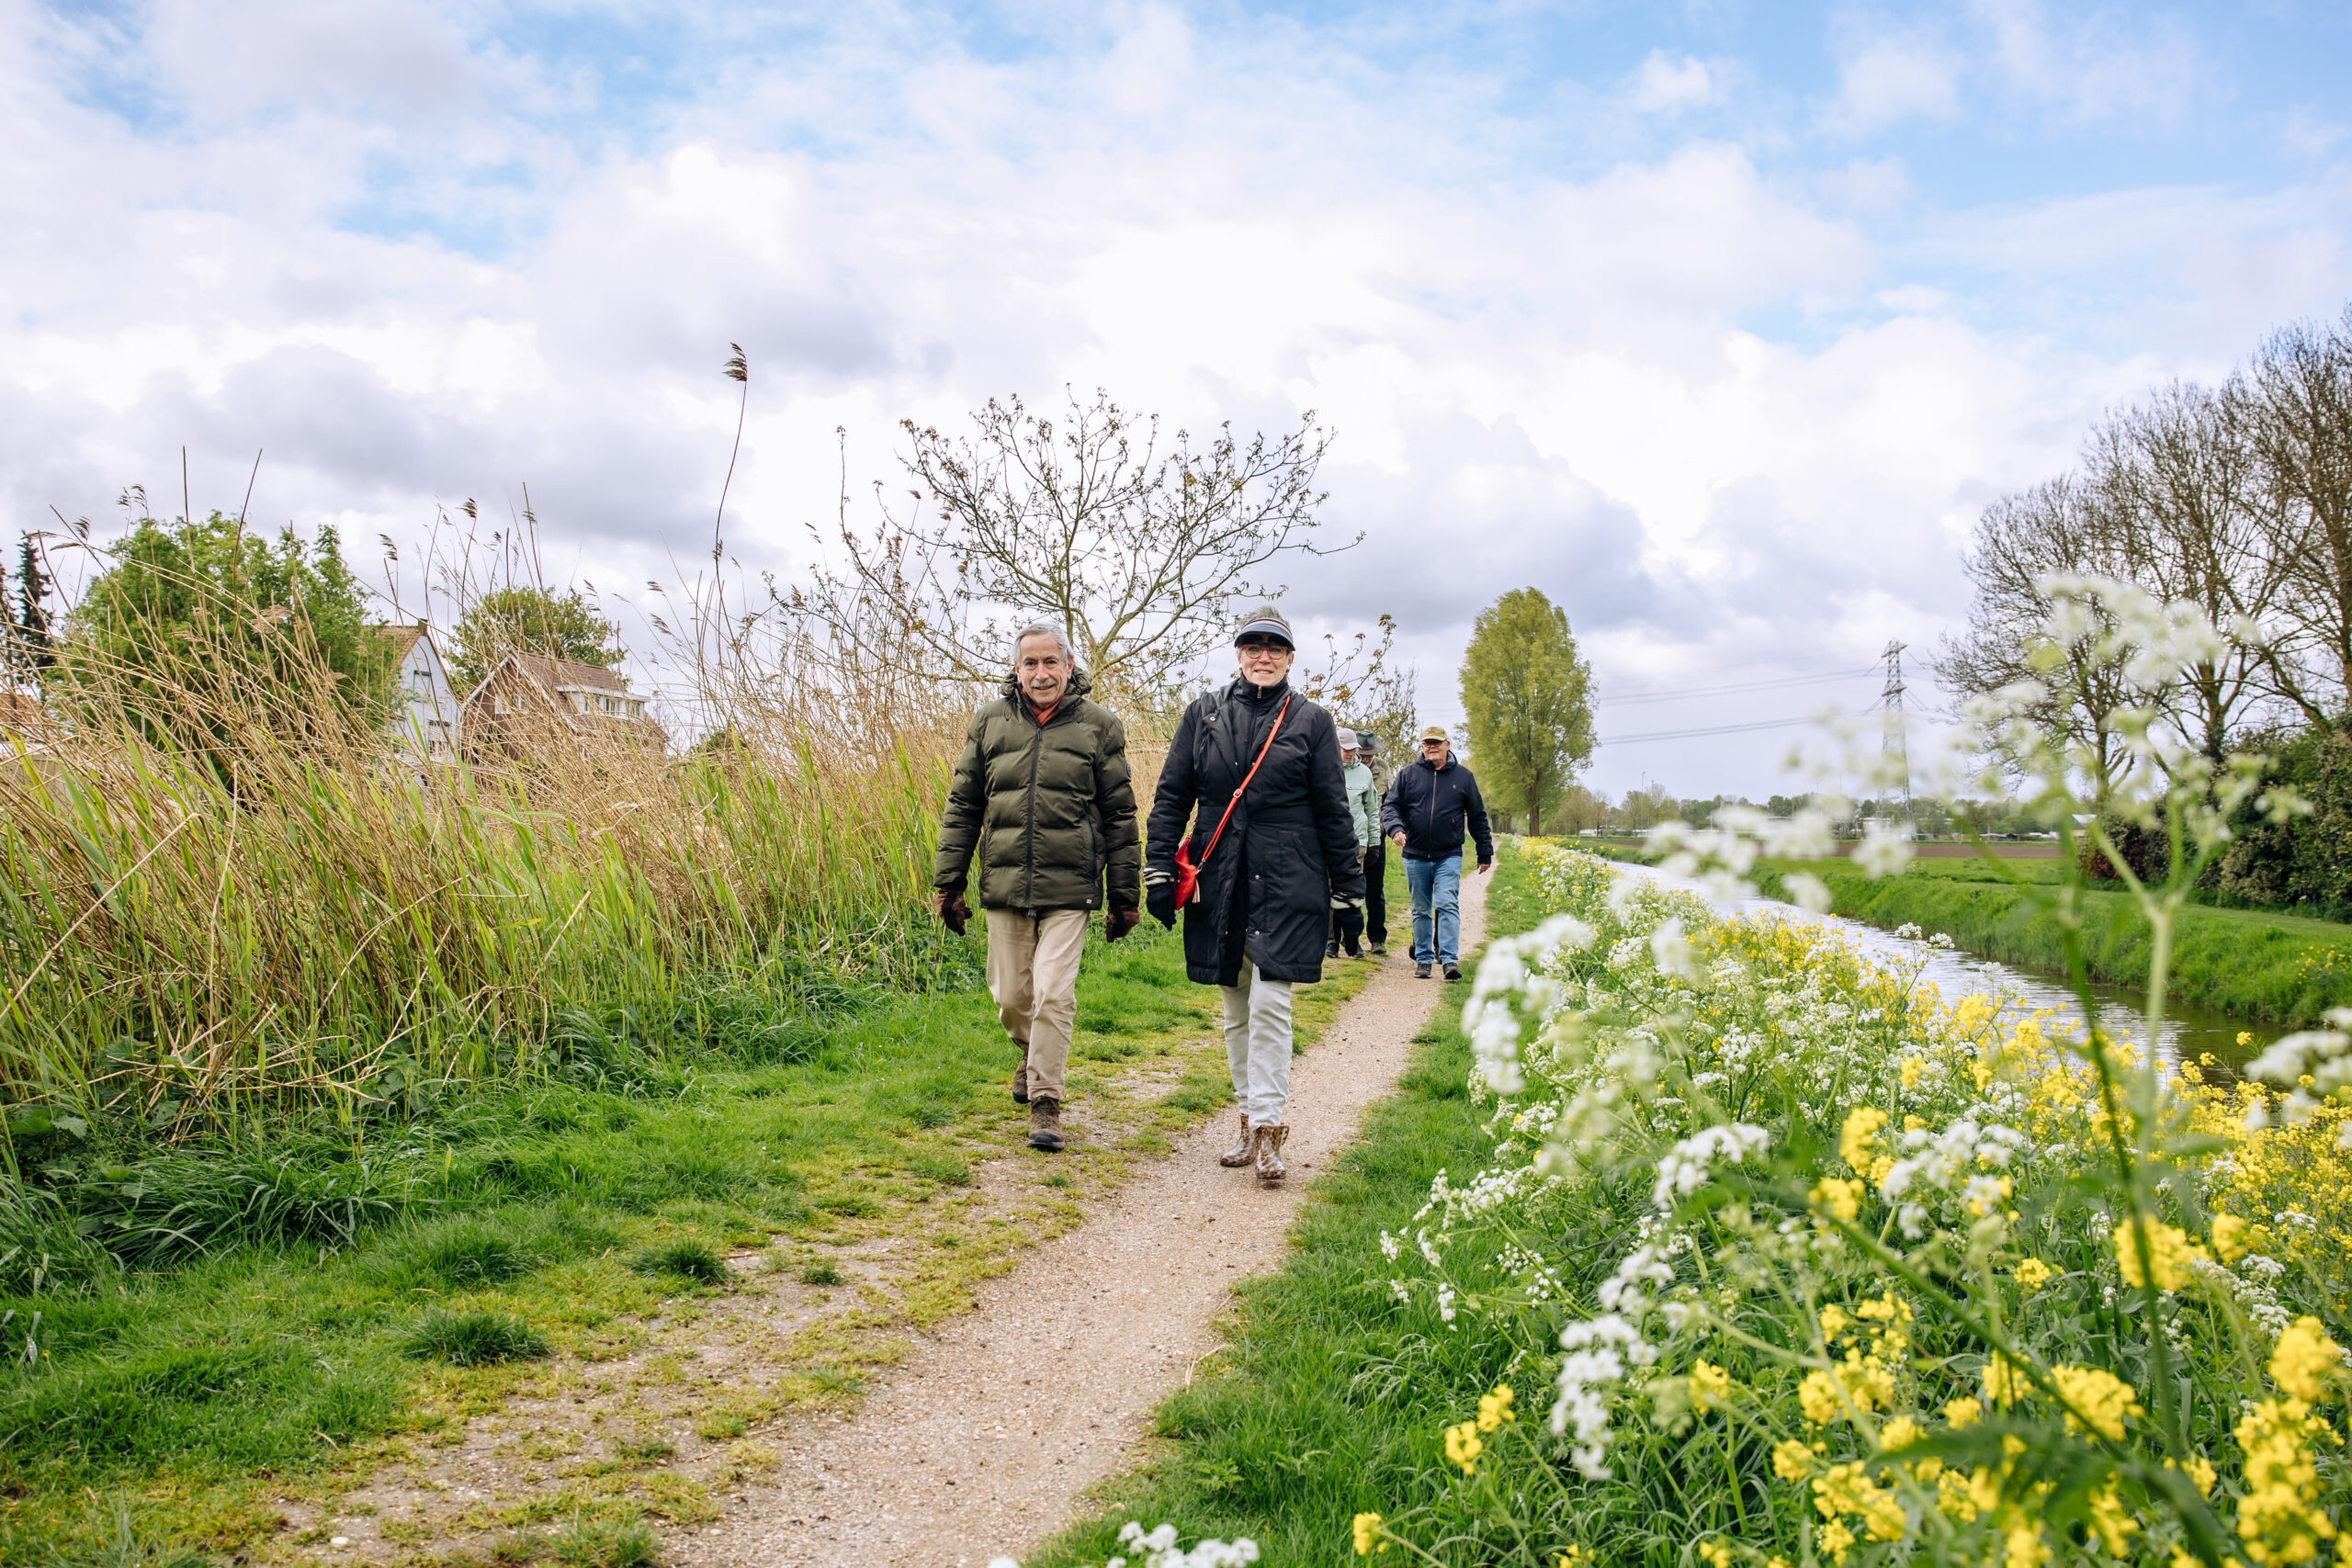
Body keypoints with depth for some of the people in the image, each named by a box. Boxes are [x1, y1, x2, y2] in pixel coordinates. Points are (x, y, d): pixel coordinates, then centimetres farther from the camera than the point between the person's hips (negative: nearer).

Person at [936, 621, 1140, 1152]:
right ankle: (1032, 1053, 42)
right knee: (1011, 996, 11)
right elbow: (962, 806, 11)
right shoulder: (990, 722, 7)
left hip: (1069, 888, -2)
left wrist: (1125, 896, 4)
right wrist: (948, 882, 6)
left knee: (1054, 995, -9)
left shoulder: (1099, 726, 2)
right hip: (1004, 885, 3)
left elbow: (1120, 816, 5)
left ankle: (1045, 1101, 5)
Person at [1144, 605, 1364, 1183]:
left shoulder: (1311, 722, 3)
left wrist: (1349, 890, 2)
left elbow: (1333, 811, 4)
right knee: (1235, 1009, 9)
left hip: (1287, 884, -3)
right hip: (1221, 881, 3)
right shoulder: (1203, 714, 9)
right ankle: (1252, 1122, 20)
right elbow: (1171, 796, 9)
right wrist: (1159, 870, 1)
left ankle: (1268, 1128, -3)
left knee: (1270, 1004, -10)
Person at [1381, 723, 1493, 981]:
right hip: (1415, 856, 1)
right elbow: (1391, 806, 4)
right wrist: (1396, 828, -18)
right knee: (1421, 910, 8)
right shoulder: (1408, 774, 6)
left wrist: (1485, 853, 11)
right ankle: (1423, 959, 16)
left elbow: (1477, 817, 12)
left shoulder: (1463, 776, 7)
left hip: (1449, 856, -1)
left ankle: (1450, 960, -15)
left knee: (1448, 905, -13)